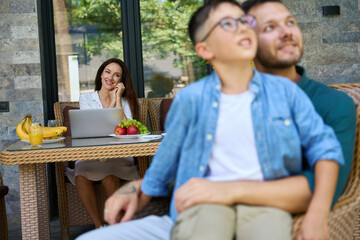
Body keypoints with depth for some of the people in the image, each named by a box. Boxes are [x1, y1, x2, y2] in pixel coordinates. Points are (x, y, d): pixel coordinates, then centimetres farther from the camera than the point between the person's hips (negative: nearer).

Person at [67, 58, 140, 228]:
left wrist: (117, 99, -4)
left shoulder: (125, 100, 12)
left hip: (118, 156, -1)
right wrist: (111, 102, -3)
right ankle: (99, 226, -22)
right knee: (81, 176, -32)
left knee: (107, 174, -34)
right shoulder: (85, 99, 11)